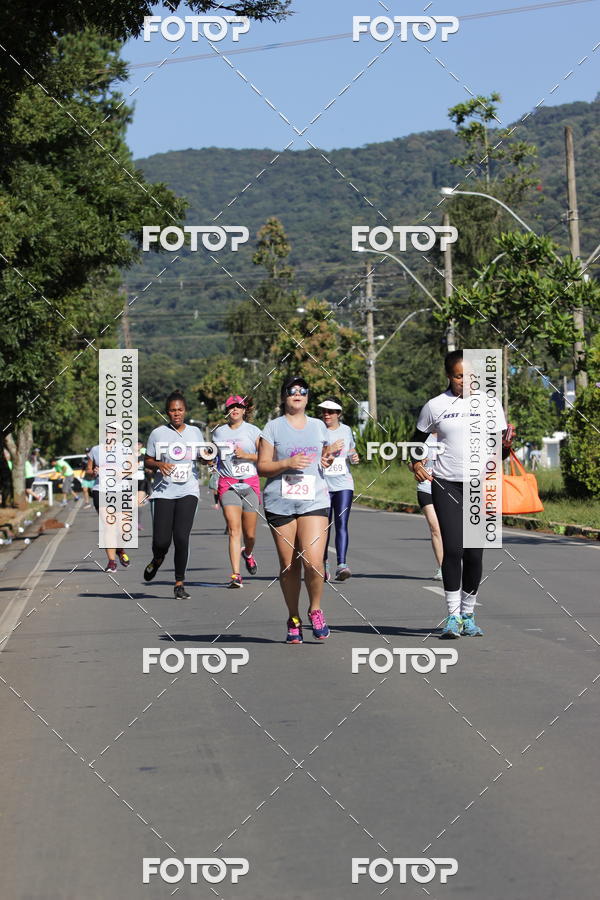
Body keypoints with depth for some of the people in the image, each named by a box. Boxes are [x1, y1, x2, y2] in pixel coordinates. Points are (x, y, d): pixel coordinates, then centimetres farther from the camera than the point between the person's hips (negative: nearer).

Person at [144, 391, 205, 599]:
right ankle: (158, 559, 32)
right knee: (161, 540, -6)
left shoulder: (195, 432, 10)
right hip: (163, 492, -1)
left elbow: (201, 456, 22)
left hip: (188, 491, 1)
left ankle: (179, 584, 1)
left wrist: (207, 457, -1)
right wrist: (158, 465, -14)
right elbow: (148, 461, 7)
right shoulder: (158, 433, 2)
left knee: (181, 538, -11)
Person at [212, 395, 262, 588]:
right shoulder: (219, 432, 10)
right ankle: (236, 575, -18)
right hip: (228, 484, 0)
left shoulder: (253, 431, 5)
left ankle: (248, 553, 42)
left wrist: (246, 455, -12)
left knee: (250, 533, 6)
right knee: (234, 530, -14)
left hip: (250, 483, 0)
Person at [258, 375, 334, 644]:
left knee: (313, 560, -15)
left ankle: (315, 610, 8)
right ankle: (294, 619, 17)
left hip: (314, 500, 1)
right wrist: (286, 464, -13)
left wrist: (327, 461, 4)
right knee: (289, 565, 2)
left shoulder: (318, 426, 15)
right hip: (280, 502, -1)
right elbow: (262, 467, 3)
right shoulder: (273, 428, 6)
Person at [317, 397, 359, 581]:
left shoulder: (346, 430, 11)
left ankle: (341, 565, -19)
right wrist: (329, 450, -17)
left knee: (341, 524, -11)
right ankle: (323, 564, 21)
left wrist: (354, 457, 4)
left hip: (343, 484, 2)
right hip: (322, 485, -2)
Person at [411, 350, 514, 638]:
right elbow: (417, 439, 16)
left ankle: (468, 614, 15)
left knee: (474, 553, 1)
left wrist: (506, 445, -16)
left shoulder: (490, 404, 5)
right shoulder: (435, 406, 2)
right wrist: (415, 463, -2)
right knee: (453, 549, -11)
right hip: (446, 485, -1)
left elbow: (499, 451, 7)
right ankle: (453, 616, -6)